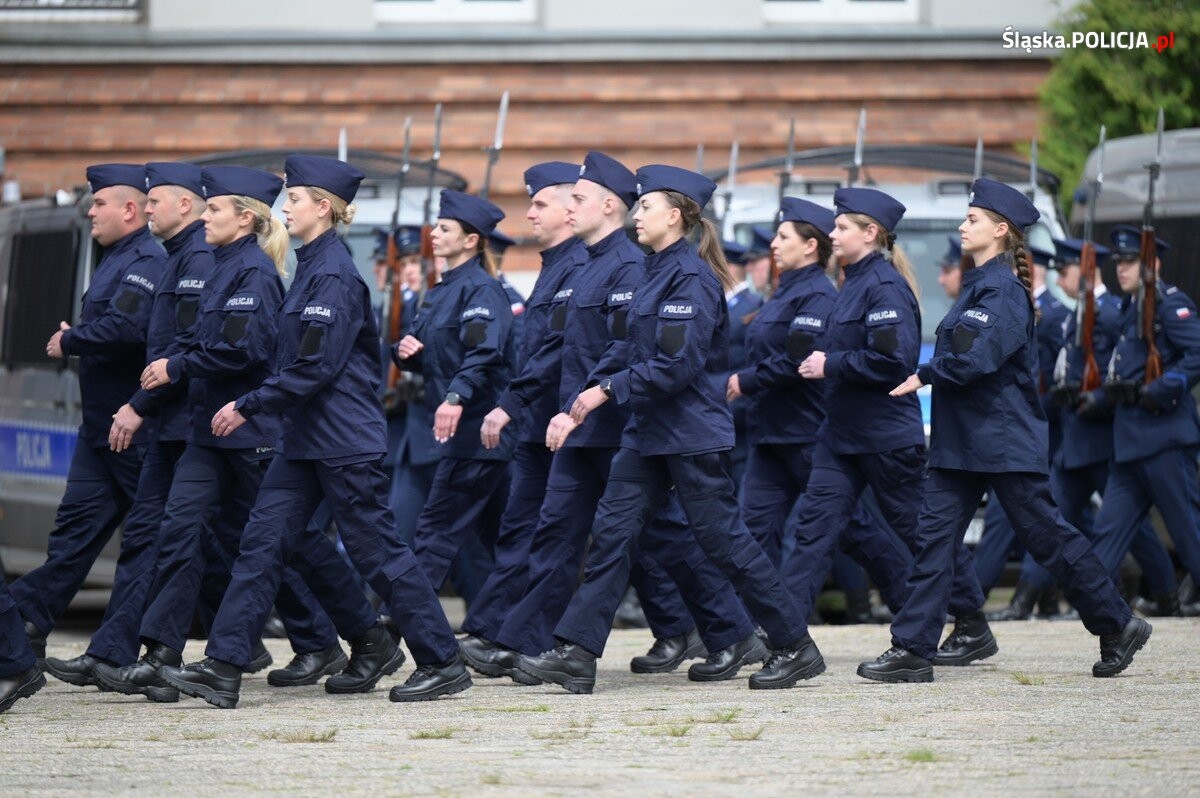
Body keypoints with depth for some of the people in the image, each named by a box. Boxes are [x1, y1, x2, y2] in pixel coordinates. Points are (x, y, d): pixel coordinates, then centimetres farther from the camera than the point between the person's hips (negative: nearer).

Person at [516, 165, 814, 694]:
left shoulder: (693, 279, -16)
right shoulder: (657, 274, 13)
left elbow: (677, 366, -23)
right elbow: (634, 351, 18)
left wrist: (608, 389, -18)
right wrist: (582, 405, 12)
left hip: (693, 433, -9)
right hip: (649, 432, 9)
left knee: (723, 541, -3)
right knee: (610, 532, 1)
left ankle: (797, 648, 9)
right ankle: (576, 655, -1)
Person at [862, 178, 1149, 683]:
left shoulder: (1005, 291, -15)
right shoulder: (977, 286, 14)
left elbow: (976, 356, -25)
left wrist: (926, 375, -13)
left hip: (1005, 441, -9)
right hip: (960, 440, 9)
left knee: (1047, 537, 0)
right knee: (936, 537, 1)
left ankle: (1118, 627, 14)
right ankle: (912, 650, -1)